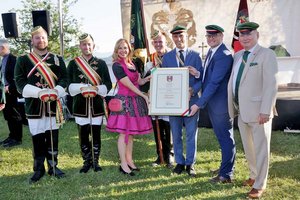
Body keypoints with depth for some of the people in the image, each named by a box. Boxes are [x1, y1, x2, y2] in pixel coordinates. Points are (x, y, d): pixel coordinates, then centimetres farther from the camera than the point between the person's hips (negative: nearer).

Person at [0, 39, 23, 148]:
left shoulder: (13, 59, -14)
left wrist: (10, 87, -22)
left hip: (11, 92, -9)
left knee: (15, 115, -1)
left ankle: (17, 138, 7)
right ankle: (12, 136, 25)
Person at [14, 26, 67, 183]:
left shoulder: (57, 59, 9)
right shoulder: (23, 60, 3)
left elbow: (64, 79, 3)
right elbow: (20, 82, -5)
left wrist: (55, 92, -17)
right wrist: (39, 92, -20)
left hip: (53, 105, 2)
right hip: (34, 106, -1)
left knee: (53, 138, 9)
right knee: (37, 139, 6)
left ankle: (53, 166, 23)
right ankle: (39, 169, 20)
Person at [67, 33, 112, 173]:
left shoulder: (101, 63, 5)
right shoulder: (73, 63, 5)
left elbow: (108, 85, 1)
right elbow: (69, 84, -1)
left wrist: (96, 89, -17)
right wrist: (82, 88, -19)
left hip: (97, 105, 0)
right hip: (80, 106, 0)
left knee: (96, 135, 6)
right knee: (83, 136, 7)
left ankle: (95, 162, 20)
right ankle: (87, 162, 22)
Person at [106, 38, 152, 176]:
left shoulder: (131, 64, 14)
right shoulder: (117, 65, -9)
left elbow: (139, 81, 15)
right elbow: (129, 84, -13)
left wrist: (149, 78, -4)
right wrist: (144, 96, -12)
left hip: (135, 101, 7)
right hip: (124, 101, -7)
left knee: (131, 133, 12)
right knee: (123, 133, -2)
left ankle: (129, 161, 22)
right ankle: (123, 165, 6)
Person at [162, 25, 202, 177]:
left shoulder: (195, 55, 3)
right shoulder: (167, 57, 7)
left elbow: (201, 78, -2)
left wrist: (193, 90, -20)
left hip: (191, 99, -1)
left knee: (191, 133, 5)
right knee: (176, 134, 10)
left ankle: (190, 163, 18)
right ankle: (179, 162, 23)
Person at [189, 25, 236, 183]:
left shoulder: (224, 56, -20)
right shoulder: (211, 52, 10)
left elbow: (214, 83, -24)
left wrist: (199, 104, -23)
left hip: (220, 103, -9)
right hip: (212, 103, 9)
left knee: (225, 138, 2)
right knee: (221, 136, 20)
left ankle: (226, 174, 14)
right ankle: (226, 166, 35)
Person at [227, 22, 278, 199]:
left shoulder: (266, 54, -9)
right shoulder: (237, 56, 12)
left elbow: (271, 85, -16)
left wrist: (265, 111, -20)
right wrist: (234, 106, 7)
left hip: (258, 111, -7)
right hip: (242, 111, 7)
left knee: (261, 148, 5)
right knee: (248, 147, 19)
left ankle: (260, 184, 20)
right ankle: (254, 176, 38)